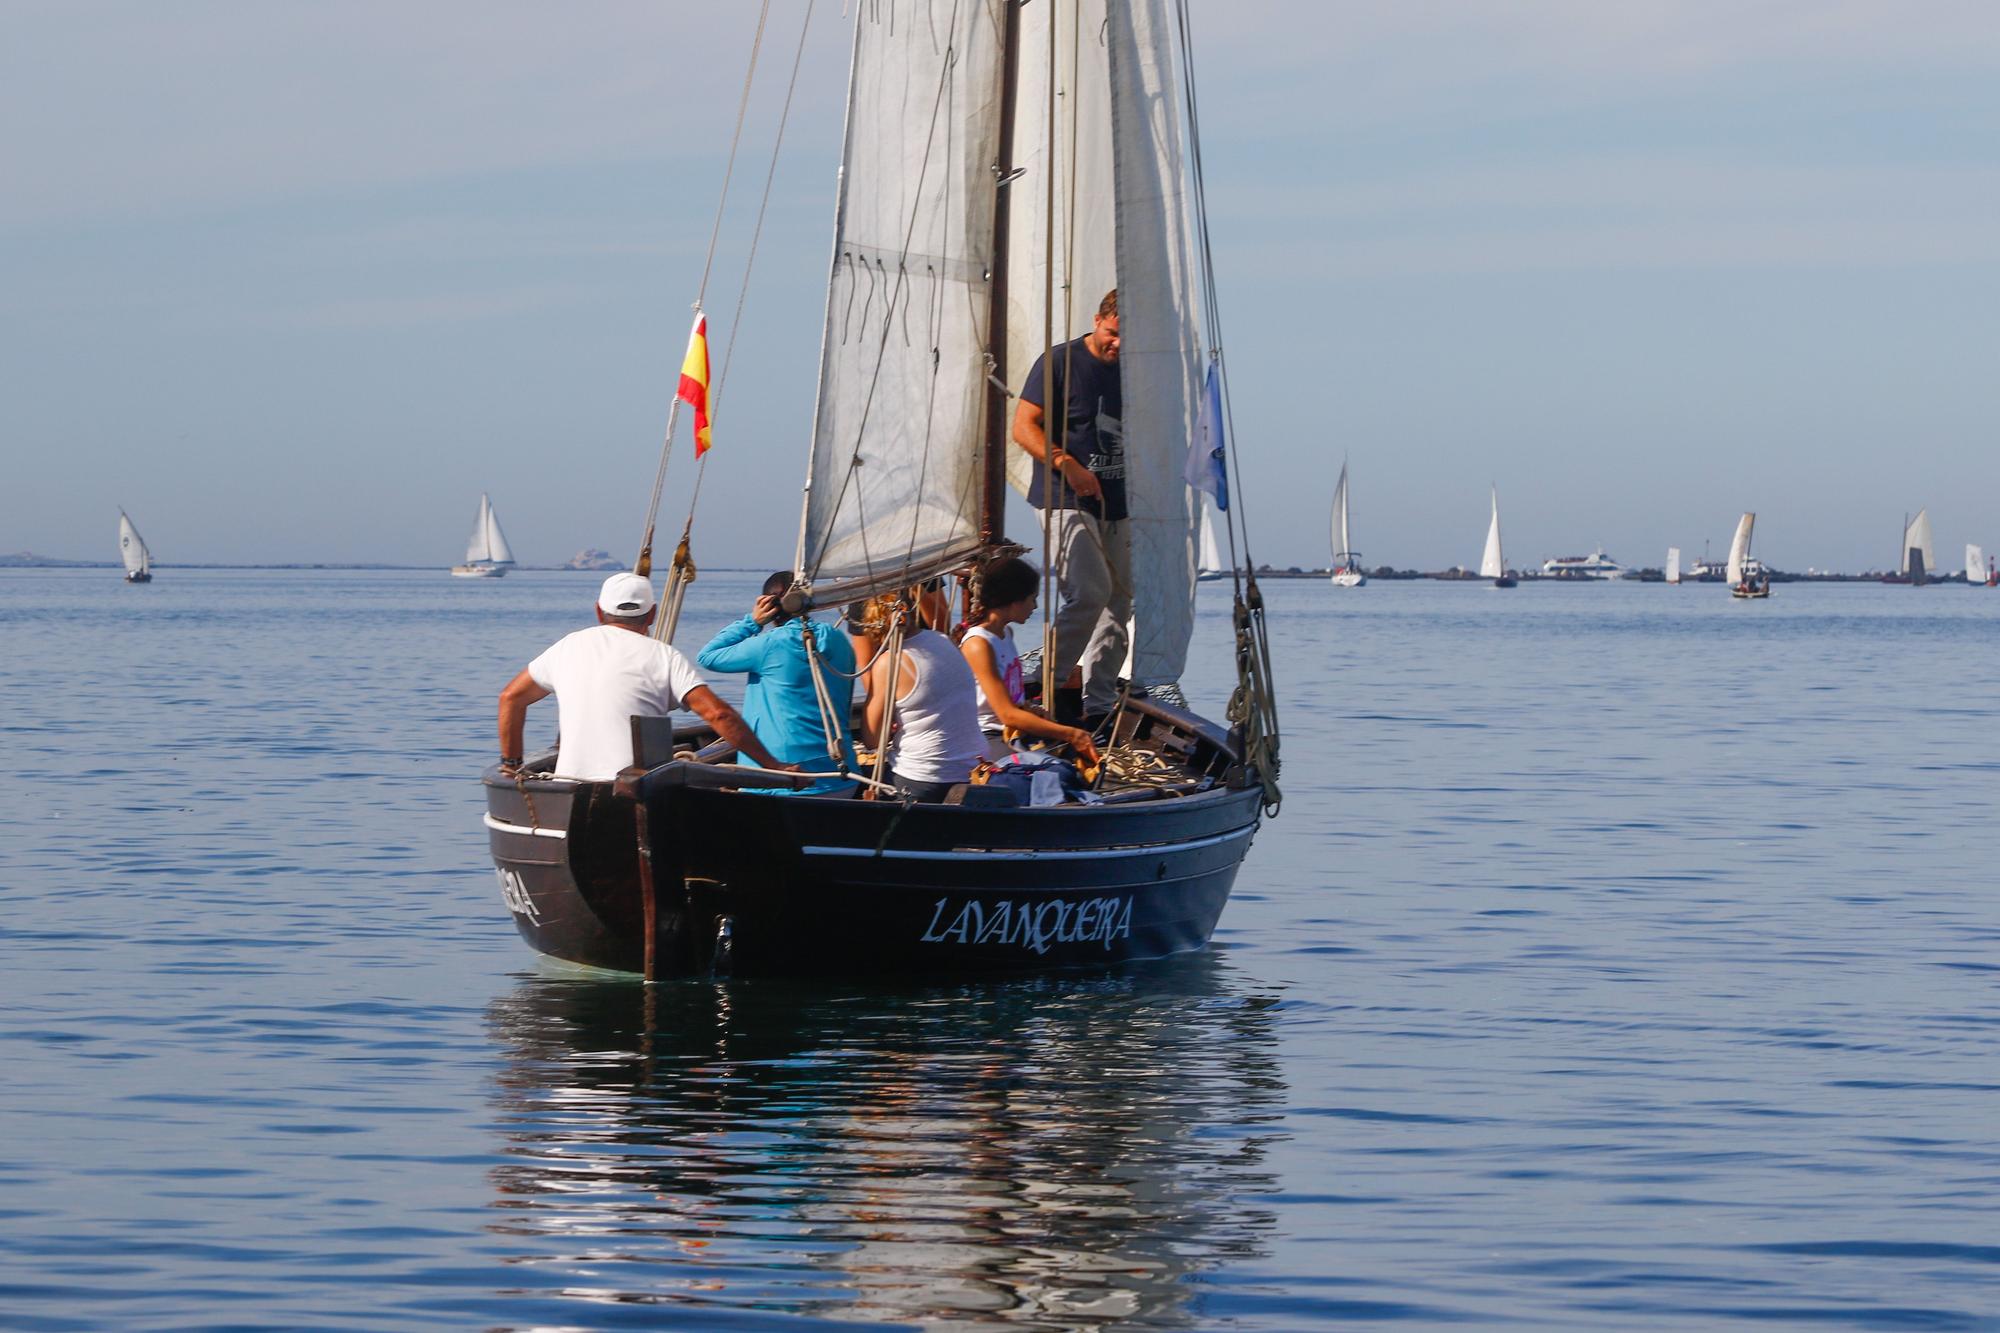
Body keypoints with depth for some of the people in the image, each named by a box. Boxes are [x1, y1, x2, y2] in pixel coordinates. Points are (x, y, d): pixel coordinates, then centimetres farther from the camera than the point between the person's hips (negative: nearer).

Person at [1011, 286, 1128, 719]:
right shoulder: (1060, 362, -5)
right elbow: (1024, 427, -8)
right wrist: (1067, 464, -21)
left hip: (1118, 504, 7)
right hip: (1067, 500, -7)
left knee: (1120, 599, 5)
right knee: (1090, 591, -20)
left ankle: (1100, 700, 11)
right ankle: (1048, 684, -10)